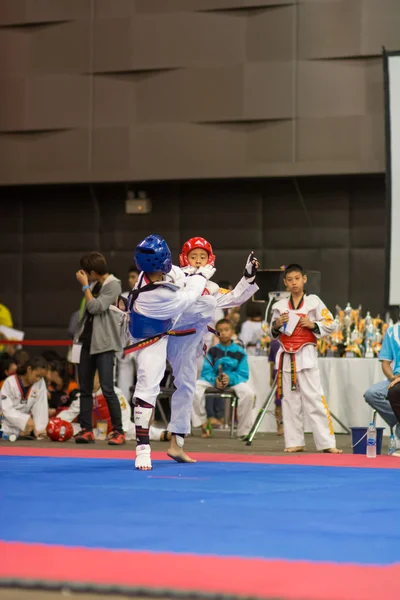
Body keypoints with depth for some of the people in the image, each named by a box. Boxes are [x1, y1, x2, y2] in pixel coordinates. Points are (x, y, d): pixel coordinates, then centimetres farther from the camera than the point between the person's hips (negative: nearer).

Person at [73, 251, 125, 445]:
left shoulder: (113, 285, -9)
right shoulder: (94, 285, 13)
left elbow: (95, 307, -19)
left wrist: (85, 285, -11)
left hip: (104, 343, -8)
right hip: (86, 341, 8)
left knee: (107, 389, -11)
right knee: (85, 388, 6)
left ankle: (118, 431, -7)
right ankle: (86, 430, 9)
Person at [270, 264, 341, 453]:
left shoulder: (313, 301, 1)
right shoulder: (280, 306, 10)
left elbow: (330, 325, 1)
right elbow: (273, 333, 17)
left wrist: (313, 325, -14)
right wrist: (277, 325, -4)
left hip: (306, 355, -4)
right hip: (286, 356, 4)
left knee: (315, 398, -8)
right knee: (290, 400, 6)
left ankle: (327, 443, -8)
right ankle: (295, 442, 14)